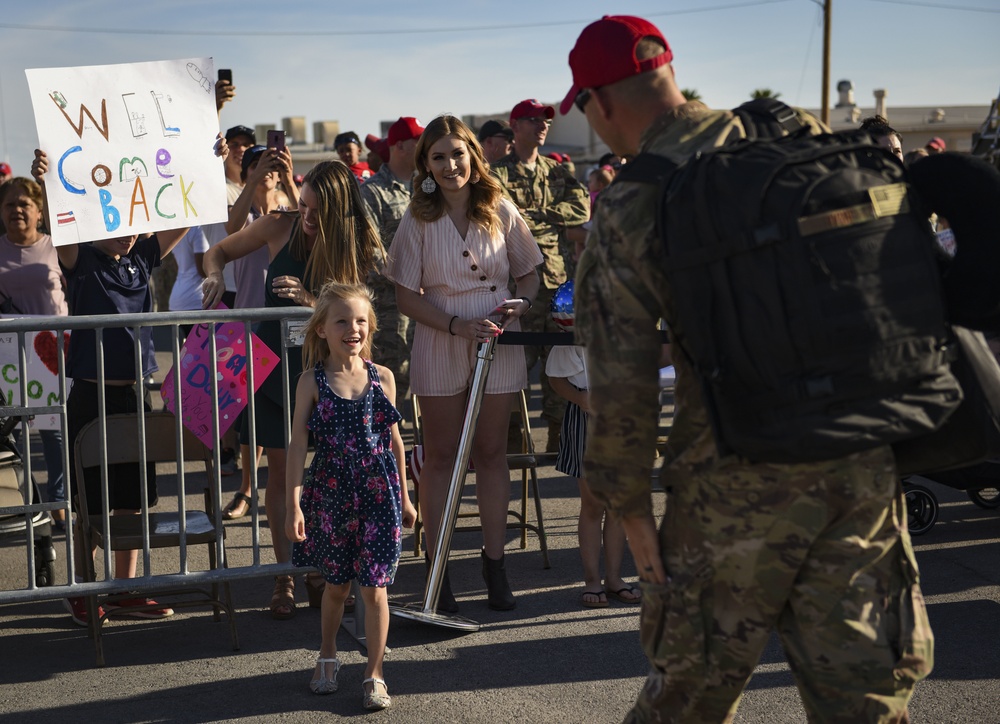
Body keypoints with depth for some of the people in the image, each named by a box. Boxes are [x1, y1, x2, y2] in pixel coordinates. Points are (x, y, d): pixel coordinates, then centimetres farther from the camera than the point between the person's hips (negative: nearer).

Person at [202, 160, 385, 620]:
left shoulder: (362, 252, -9)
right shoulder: (281, 227, -7)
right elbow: (219, 251, 6)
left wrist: (312, 300, -28)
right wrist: (215, 276, -16)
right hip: (276, 361, 0)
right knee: (281, 467, 1)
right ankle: (284, 577, 9)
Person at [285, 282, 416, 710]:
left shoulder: (382, 377, 1)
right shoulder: (312, 381, -6)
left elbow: (394, 439, 9)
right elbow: (298, 443, -8)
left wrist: (403, 497, 13)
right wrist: (293, 504, -13)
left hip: (378, 493, 1)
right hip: (331, 493, 0)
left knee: (374, 589, 1)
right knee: (336, 585, 15)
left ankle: (374, 674, 12)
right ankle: (327, 656, 39)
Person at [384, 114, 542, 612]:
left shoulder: (501, 211, 0)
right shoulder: (418, 221, -3)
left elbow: (529, 275, 8)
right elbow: (407, 297, -4)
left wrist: (519, 307, -13)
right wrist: (457, 324, -17)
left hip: (498, 345, 1)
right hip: (440, 347, -1)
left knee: (491, 454, 8)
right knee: (440, 457, 6)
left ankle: (494, 562, 19)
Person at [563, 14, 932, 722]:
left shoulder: (627, 213, -7)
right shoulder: (799, 134, 5)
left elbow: (621, 389, -11)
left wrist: (632, 512, 1)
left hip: (740, 481, -4)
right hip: (867, 460, 4)